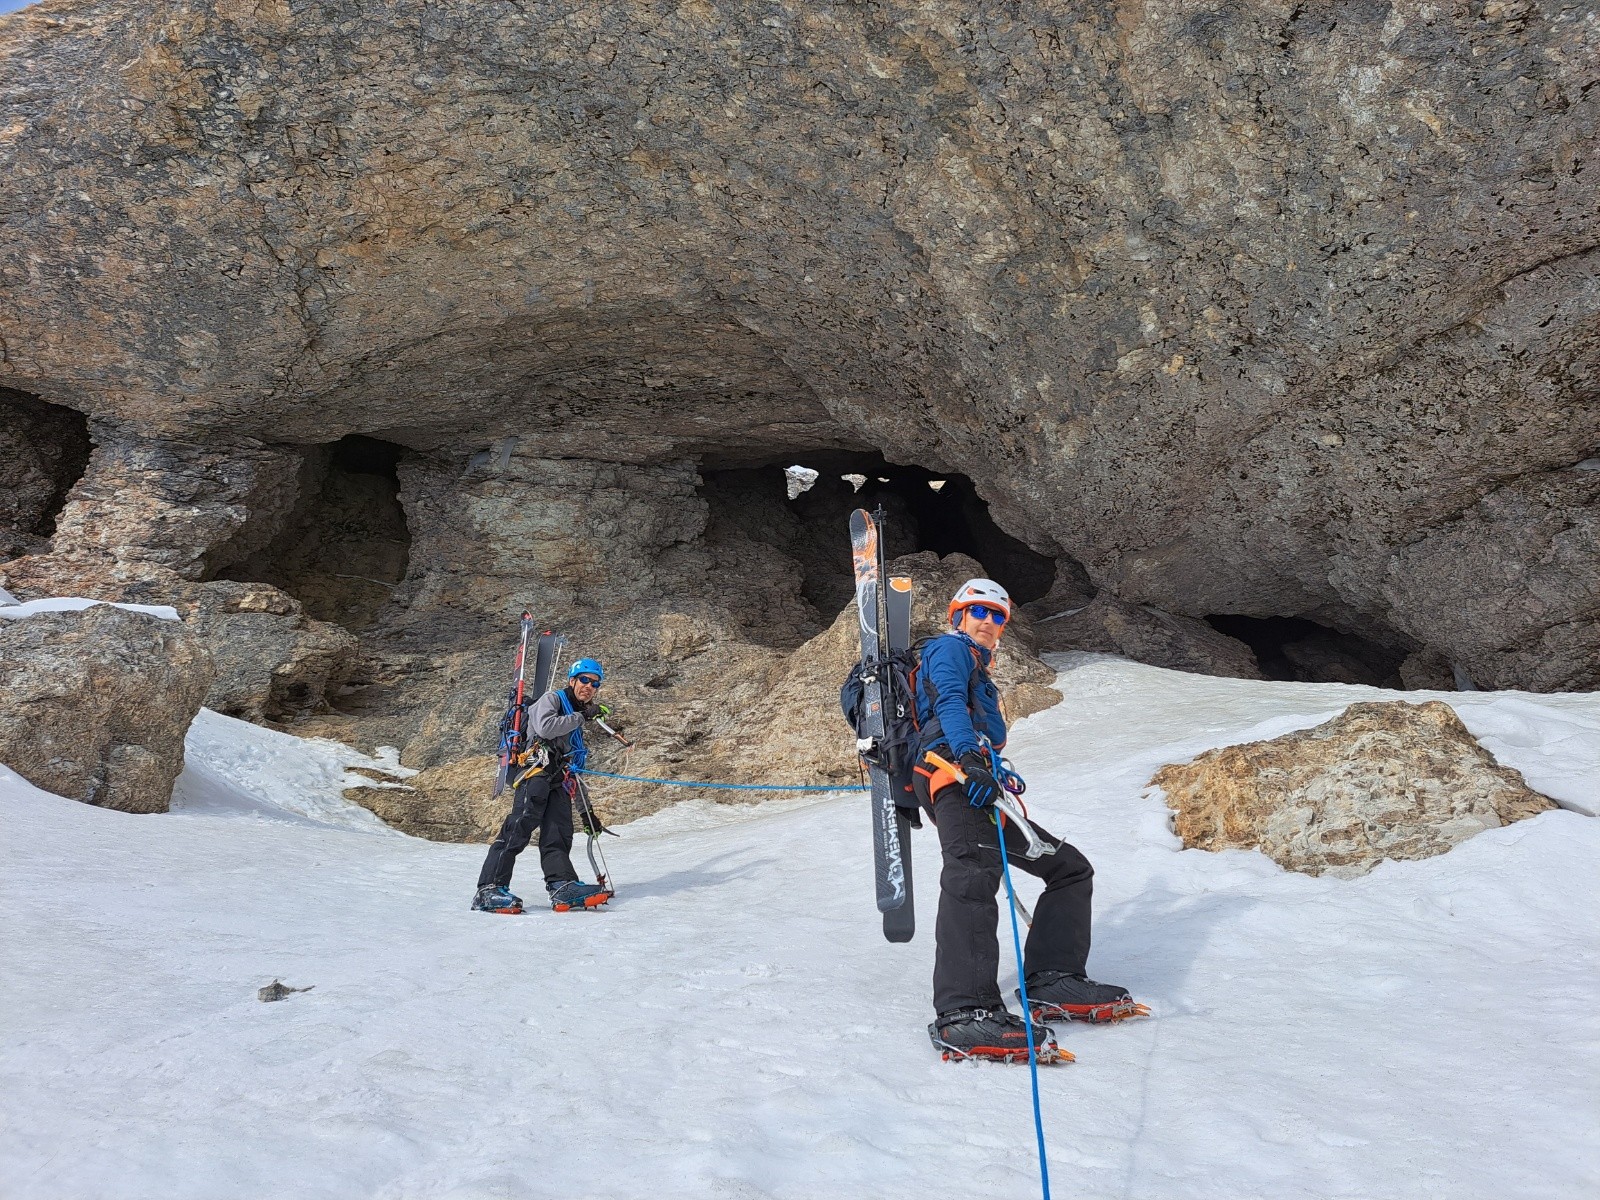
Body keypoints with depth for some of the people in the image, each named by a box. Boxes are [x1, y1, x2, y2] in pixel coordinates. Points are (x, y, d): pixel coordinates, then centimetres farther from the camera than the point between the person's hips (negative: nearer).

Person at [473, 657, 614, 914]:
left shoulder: (575, 727, 35)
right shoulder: (551, 699, 12)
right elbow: (544, 727, -12)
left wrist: (586, 811, 30)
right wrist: (581, 716, -5)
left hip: (559, 782, 8)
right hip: (537, 772, -8)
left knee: (559, 835, -10)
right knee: (519, 828, -21)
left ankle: (562, 886, -26)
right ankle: (489, 890, -27)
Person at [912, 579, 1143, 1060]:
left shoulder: (980, 674, 37)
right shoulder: (948, 649, 9)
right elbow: (949, 701, -12)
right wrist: (969, 756, -28)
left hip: (980, 784, 10)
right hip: (952, 771, -10)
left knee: (1071, 868, 10)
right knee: (973, 872, -33)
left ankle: (1052, 982, -3)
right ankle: (963, 1012, -48)